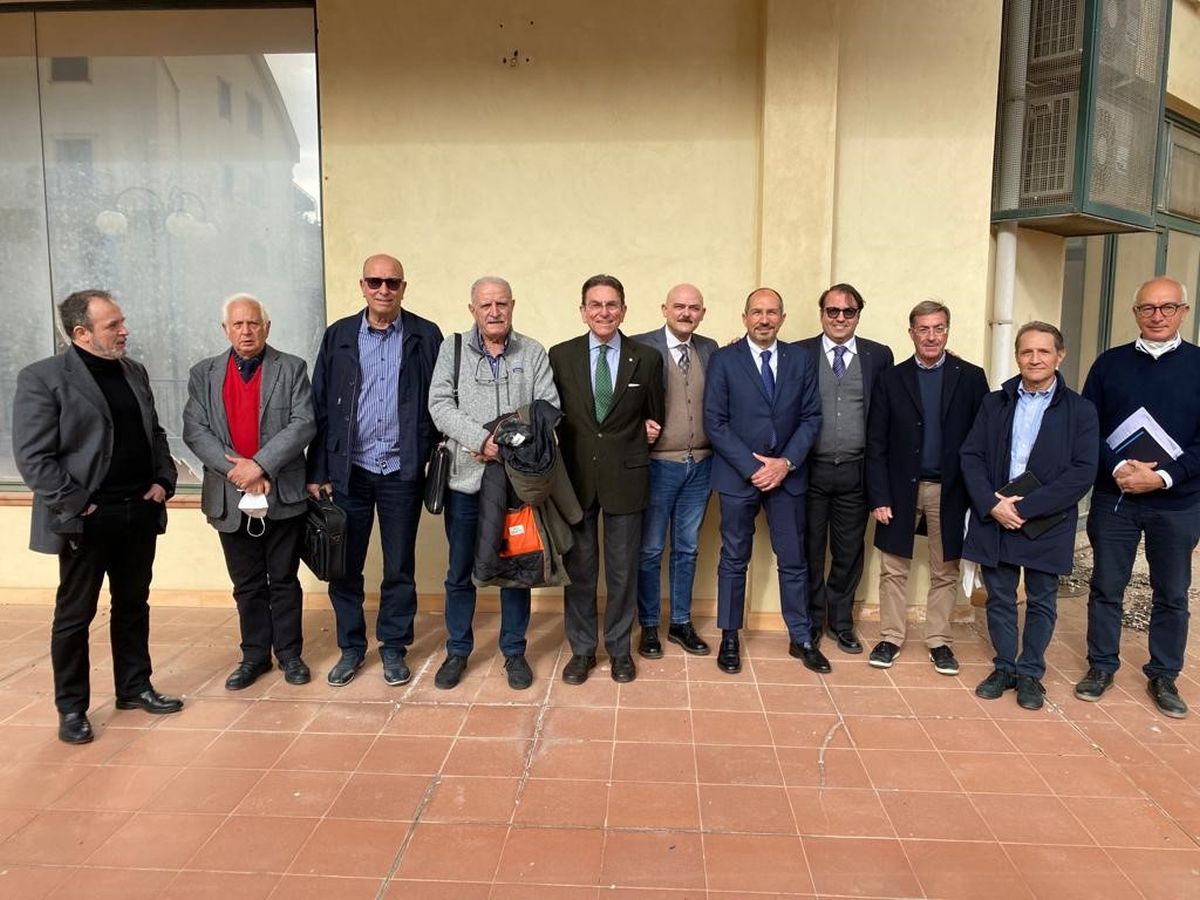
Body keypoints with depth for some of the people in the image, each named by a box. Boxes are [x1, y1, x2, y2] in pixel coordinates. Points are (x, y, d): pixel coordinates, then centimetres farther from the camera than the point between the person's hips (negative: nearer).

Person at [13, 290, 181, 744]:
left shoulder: (134, 372, 10)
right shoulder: (41, 378, -9)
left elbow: (155, 434, 17)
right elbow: (32, 456, -13)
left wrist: (163, 480, 3)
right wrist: (75, 505, -15)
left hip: (140, 513, 6)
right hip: (86, 520, -6)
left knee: (133, 605, 16)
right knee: (74, 615, 7)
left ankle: (134, 687, 30)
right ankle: (72, 708, 21)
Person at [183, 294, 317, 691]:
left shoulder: (292, 368, 1)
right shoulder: (203, 374, 7)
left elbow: (303, 423, -10)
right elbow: (195, 430, -2)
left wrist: (260, 465, -18)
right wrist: (237, 469, -14)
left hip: (282, 497, -2)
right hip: (231, 499, 2)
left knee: (284, 581, 10)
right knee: (247, 585, 13)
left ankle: (289, 654, 22)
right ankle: (254, 655, 26)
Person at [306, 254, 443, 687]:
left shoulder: (426, 336, 0)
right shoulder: (339, 335, 4)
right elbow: (320, 406, 3)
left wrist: (430, 457, -7)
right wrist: (317, 471, 0)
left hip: (402, 472, -1)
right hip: (348, 471, 1)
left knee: (400, 567, 9)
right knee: (343, 566, 9)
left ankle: (394, 647, 25)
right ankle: (351, 647, 27)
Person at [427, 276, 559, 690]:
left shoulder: (533, 353, 4)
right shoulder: (452, 349, 3)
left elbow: (549, 409, -2)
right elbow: (440, 405, -6)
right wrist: (483, 440, -18)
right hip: (465, 478, 0)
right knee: (460, 571, 10)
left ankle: (514, 652, 25)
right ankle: (457, 651, 27)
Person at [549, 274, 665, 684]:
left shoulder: (647, 359, 1)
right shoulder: (560, 356, 1)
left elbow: (654, 415, 14)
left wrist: (650, 430, -1)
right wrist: (556, 465, -3)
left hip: (625, 476, 0)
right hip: (576, 476, 0)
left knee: (623, 568, 10)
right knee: (578, 566, 10)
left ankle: (619, 649, 27)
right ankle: (581, 649, 26)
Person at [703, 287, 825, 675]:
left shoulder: (802, 359, 4)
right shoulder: (723, 360, -4)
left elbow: (811, 417, 3)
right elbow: (715, 423, -8)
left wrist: (787, 462, -10)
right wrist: (752, 468, -13)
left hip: (787, 474, 2)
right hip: (738, 475, -2)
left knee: (793, 560, 10)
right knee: (734, 560, 9)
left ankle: (801, 638, 23)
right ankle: (729, 638, 22)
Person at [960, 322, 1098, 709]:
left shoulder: (1080, 410, -2)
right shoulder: (994, 402, 7)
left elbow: (1083, 472, -10)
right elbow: (970, 456, 2)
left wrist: (1025, 507, -16)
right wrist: (992, 505, -13)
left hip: (1047, 525, -2)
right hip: (994, 519, 2)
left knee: (1041, 602, 10)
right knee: (999, 599, 11)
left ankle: (1030, 673, 26)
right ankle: (1004, 667, 27)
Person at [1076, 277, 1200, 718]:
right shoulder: (1109, 363, 3)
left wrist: (1164, 477, -17)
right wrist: (1118, 468, -15)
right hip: (1113, 497, 1)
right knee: (1106, 587, 9)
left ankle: (1163, 676, 25)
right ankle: (1101, 665, 23)